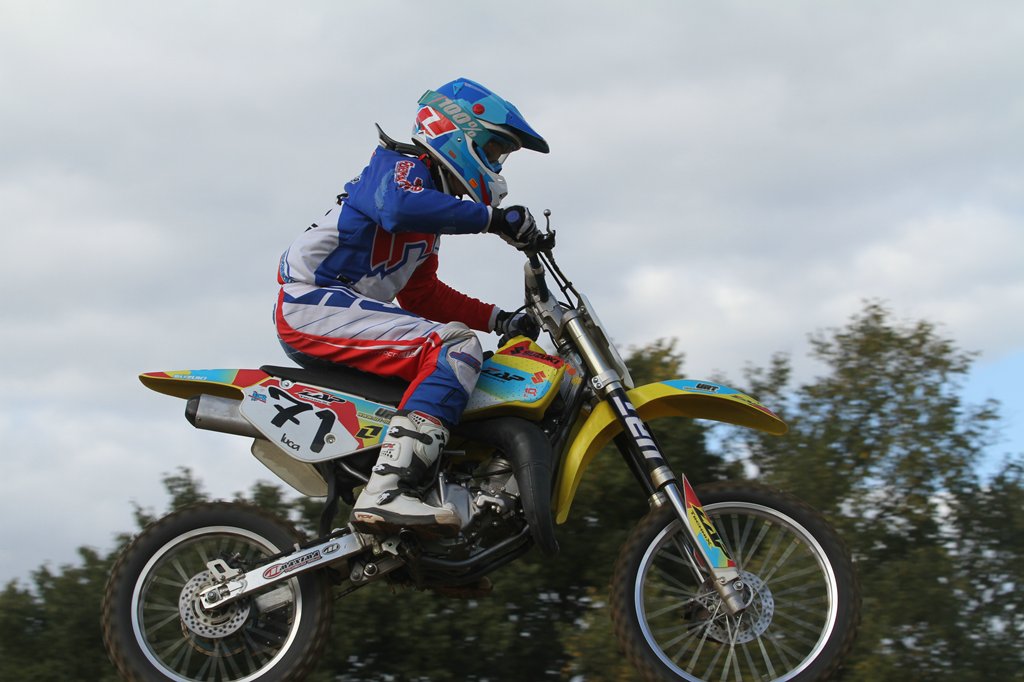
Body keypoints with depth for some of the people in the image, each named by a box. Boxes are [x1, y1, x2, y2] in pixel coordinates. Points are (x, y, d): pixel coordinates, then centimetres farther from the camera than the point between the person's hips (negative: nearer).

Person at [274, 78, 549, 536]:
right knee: (457, 347, -26)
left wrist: (499, 319, 16)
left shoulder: (433, 196, 26)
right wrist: (491, 217, -26)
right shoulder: (400, 165, -2)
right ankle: (387, 493, -40)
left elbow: (422, 294, 27)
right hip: (314, 302, -11)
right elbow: (399, 207, -27)